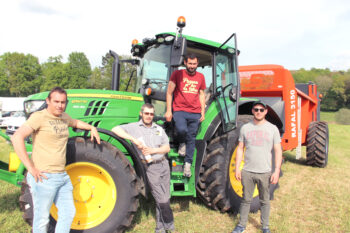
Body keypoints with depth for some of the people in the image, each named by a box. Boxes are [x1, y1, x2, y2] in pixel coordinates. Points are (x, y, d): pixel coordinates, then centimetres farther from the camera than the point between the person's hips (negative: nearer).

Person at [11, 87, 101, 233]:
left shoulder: (63, 117, 12)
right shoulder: (39, 117, -12)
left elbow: (75, 123, 36)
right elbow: (17, 137, -22)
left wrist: (92, 128, 23)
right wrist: (30, 168, -23)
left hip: (62, 176, 8)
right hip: (44, 177, -7)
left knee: (68, 213, 15)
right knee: (42, 219, 5)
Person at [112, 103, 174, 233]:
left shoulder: (159, 129, 14)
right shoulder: (134, 127, 1)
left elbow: (167, 148, 9)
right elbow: (115, 130, -12)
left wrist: (153, 150, -10)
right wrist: (134, 139, -21)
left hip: (163, 164, 5)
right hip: (150, 167, -5)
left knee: (164, 199, 10)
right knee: (162, 200, -3)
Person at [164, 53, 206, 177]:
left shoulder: (200, 77, 14)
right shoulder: (177, 74, 2)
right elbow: (169, 92, 2)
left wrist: (203, 112, 13)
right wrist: (168, 111, -5)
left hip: (195, 113, 3)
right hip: (179, 110, -3)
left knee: (191, 138, 3)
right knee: (181, 129, -29)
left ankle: (188, 164, 15)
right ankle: (182, 143, 5)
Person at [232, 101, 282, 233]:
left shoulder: (272, 129, 0)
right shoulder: (245, 128, 4)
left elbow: (278, 151, 0)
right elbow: (240, 149, 6)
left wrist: (277, 171, -7)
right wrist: (237, 168, 1)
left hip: (265, 172, -1)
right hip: (247, 172, 1)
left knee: (264, 201, 12)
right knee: (246, 200, 12)